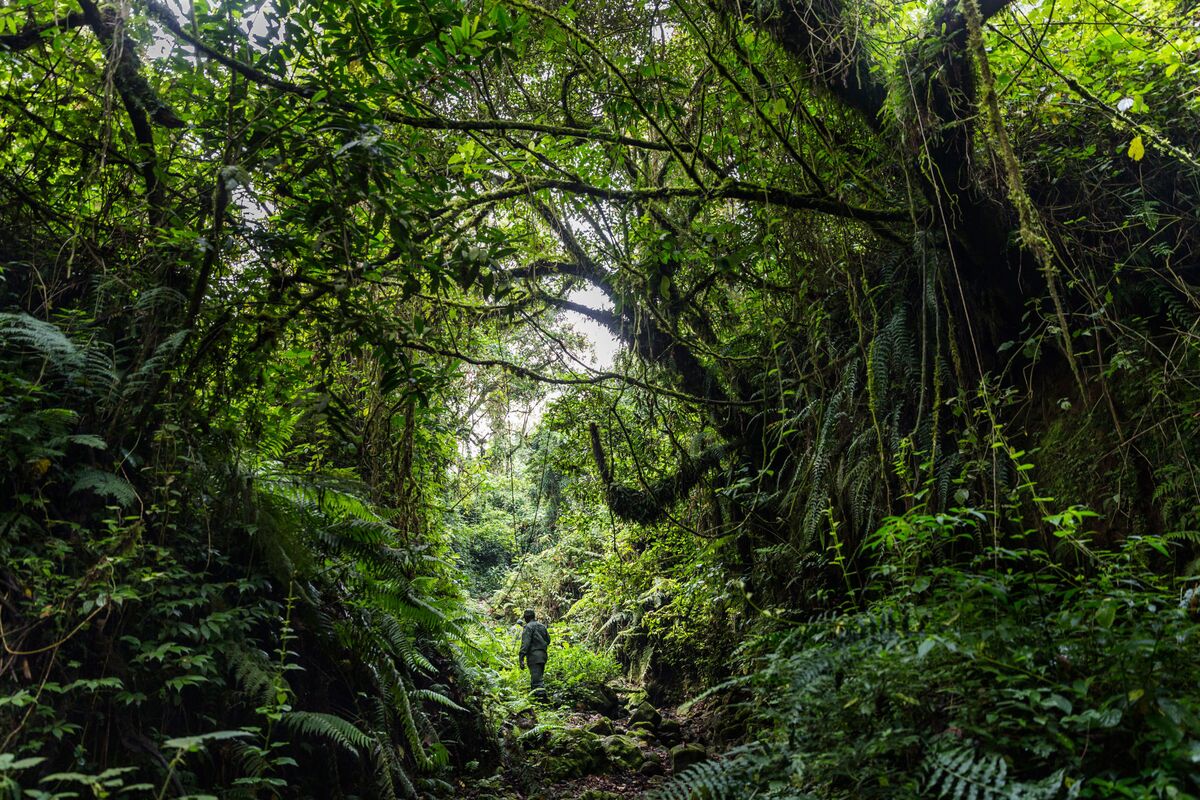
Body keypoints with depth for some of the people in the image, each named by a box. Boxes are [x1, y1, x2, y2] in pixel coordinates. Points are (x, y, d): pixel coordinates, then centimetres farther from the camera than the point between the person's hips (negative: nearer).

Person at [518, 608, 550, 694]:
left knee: (536, 679, -12)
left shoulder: (528, 627, -6)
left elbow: (525, 643, -16)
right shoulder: (542, 626, 16)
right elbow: (548, 640, 21)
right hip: (543, 655, 8)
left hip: (534, 655, -8)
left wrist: (521, 658, -19)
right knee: (538, 677, 17)